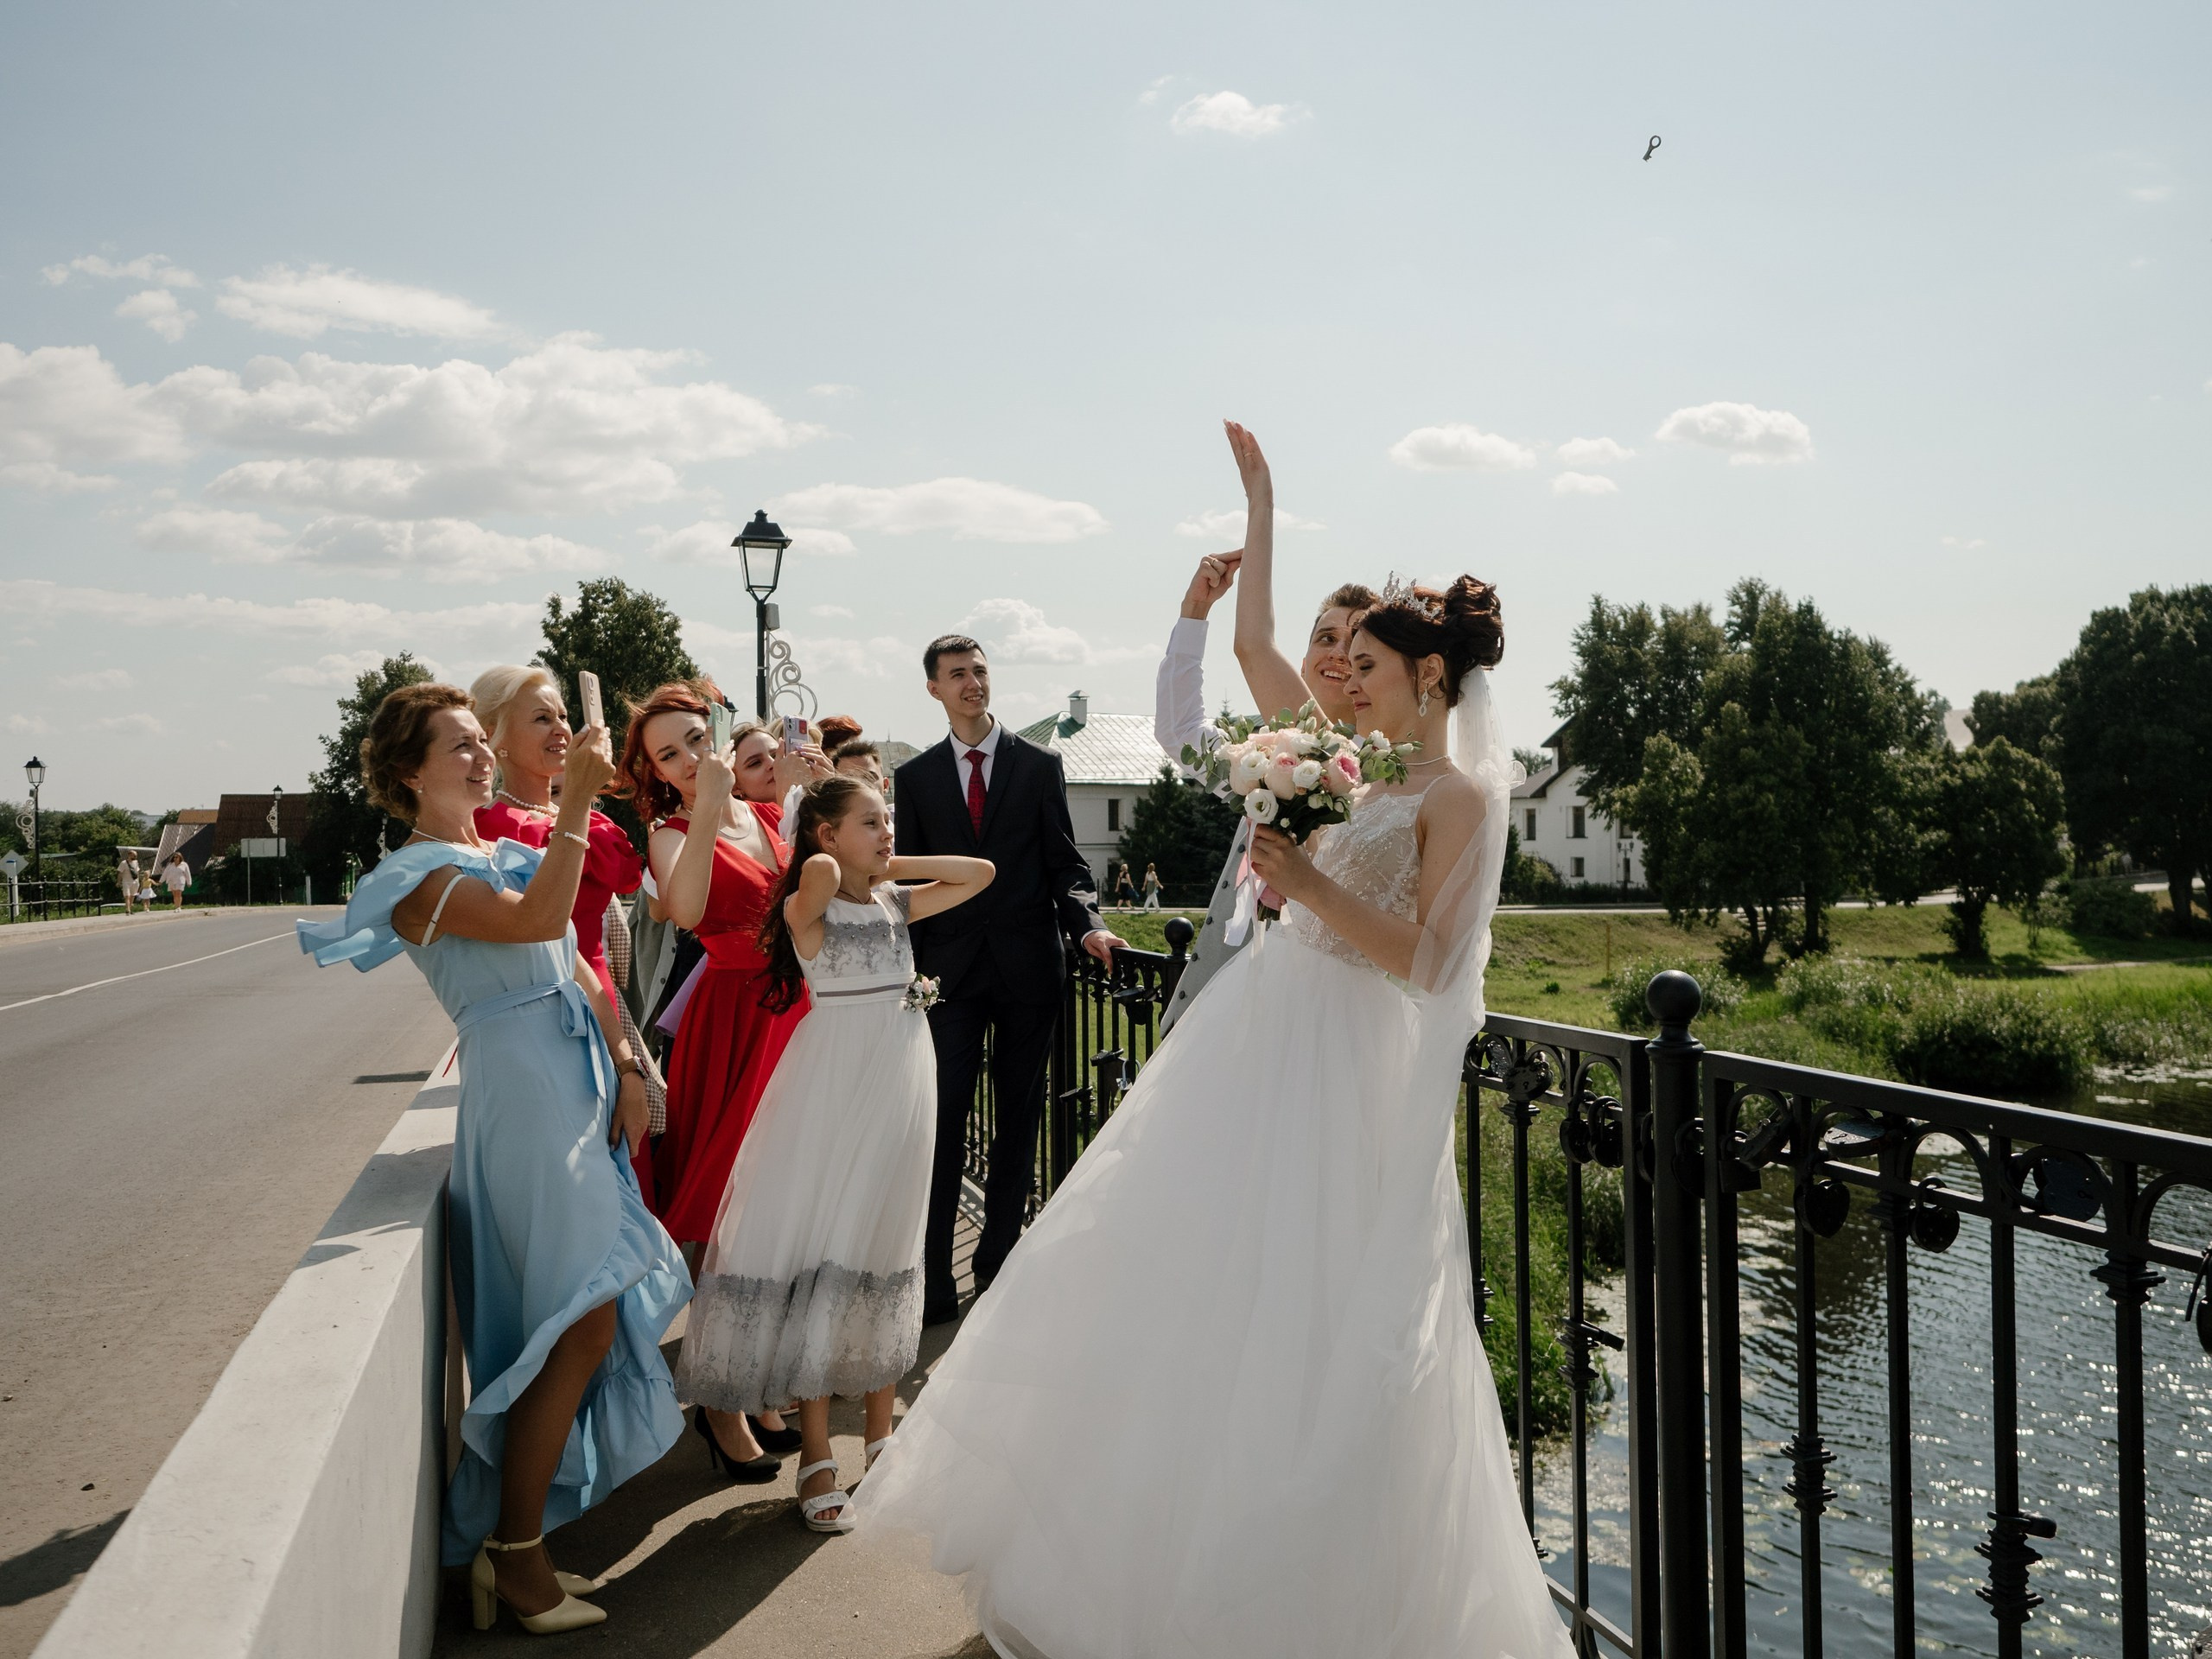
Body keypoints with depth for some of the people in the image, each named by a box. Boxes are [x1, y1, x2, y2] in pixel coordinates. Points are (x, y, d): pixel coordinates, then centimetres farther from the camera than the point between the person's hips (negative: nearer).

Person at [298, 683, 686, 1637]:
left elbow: (578, 966, 18)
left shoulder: (507, 854, 19)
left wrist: (626, 1070, 10)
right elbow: (537, 920, -25)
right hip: (523, 1090, -8)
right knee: (582, 1322, -8)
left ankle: (508, 1541, 22)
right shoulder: (421, 875, -7)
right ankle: (513, 1556, 6)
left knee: (582, 1324, 10)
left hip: (581, 1086, 9)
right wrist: (576, 802, -22)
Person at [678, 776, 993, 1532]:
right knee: (821, 1253, -2)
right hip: (835, 1086, -6)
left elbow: (981, 871, 12)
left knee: (887, 1251, 13)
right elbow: (820, 873, -32)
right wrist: (841, 866, -8)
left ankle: (880, 1432, 26)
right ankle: (816, 1455, 7)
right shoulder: (808, 909, -9)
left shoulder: (895, 902, 9)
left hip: (901, 1083, 6)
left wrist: (893, 866, 6)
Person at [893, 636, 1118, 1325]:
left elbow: (1065, 863, 4)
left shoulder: (1040, 766, 5)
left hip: (1027, 965, 1)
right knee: (943, 1123, -5)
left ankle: (998, 1262, 23)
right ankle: (932, 1280, 1)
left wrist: (1087, 924, -14)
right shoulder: (916, 776, 7)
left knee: (1018, 1119, 9)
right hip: (950, 970, -1)